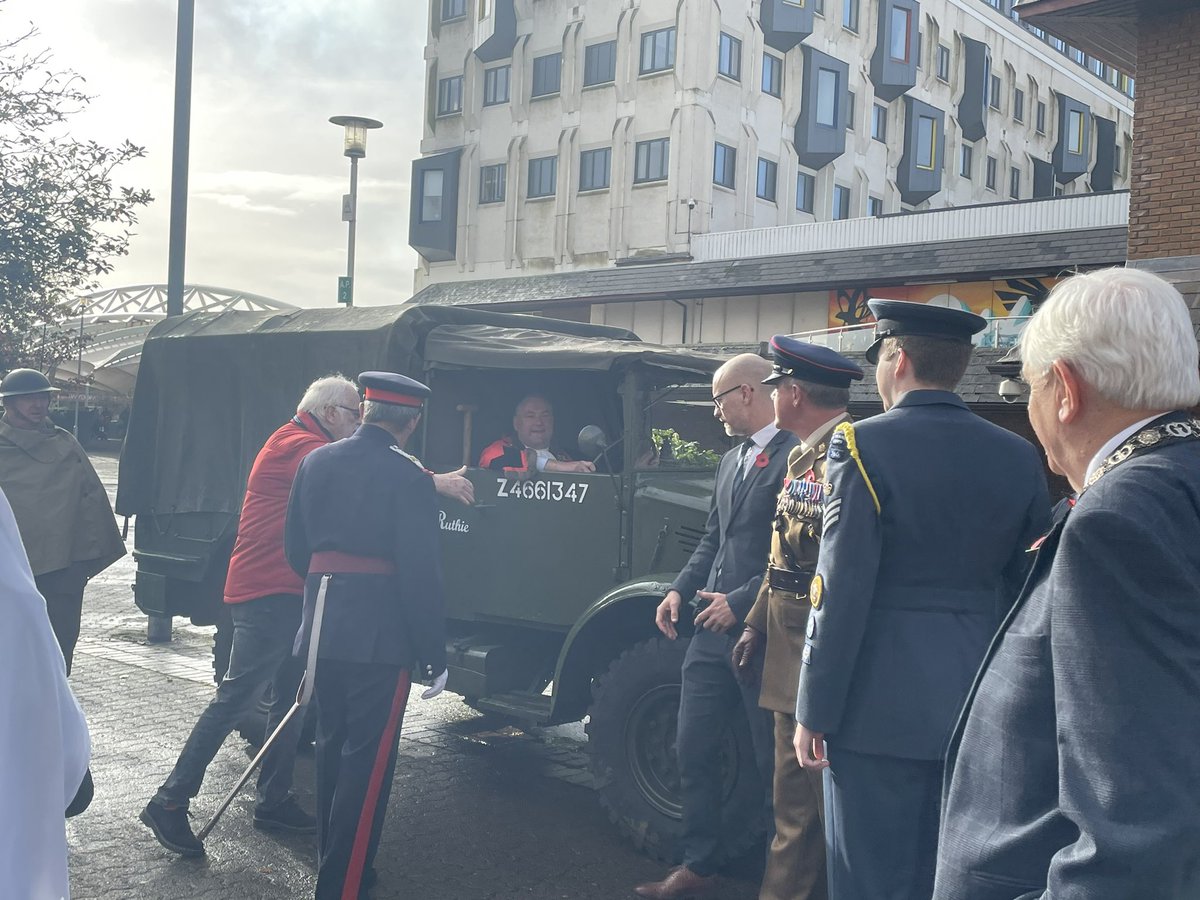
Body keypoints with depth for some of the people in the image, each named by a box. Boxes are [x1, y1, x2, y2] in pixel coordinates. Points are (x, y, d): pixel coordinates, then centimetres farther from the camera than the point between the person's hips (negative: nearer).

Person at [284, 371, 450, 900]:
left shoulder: (316, 462, 6)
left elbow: (296, 548, 13)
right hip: (380, 637, -6)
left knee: (332, 748, 20)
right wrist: (434, 653, -7)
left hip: (321, 632, 7)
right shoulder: (408, 477, -12)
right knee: (367, 760, 1)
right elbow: (419, 572, -14)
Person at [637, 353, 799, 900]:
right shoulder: (731, 461, 16)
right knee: (693, 749, 12)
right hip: (714, 629, 9)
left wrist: (741, 602, -19)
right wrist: (680, 591, 8)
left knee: (772, 761, 5)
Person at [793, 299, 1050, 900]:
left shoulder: (862, 445, -10)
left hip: (881, 706, -5)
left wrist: (814, 713, -8)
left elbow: (841, 591, -14)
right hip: (981, 709, 5)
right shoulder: (1019, 457, 5)